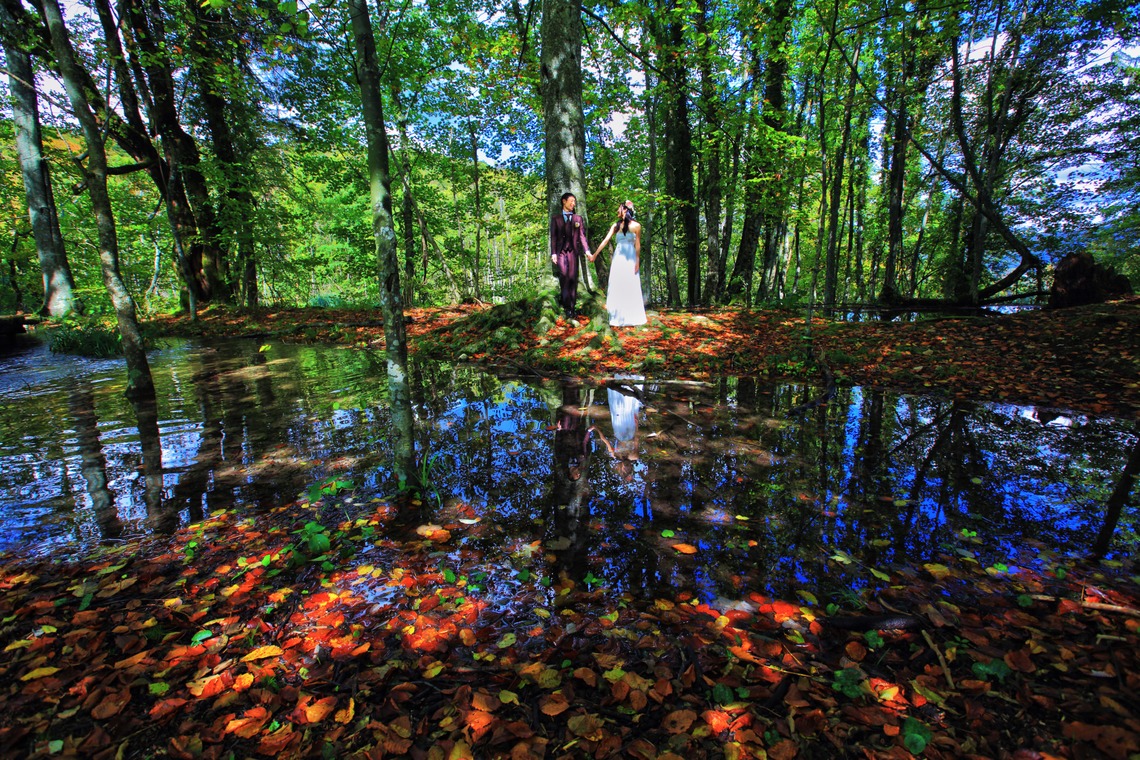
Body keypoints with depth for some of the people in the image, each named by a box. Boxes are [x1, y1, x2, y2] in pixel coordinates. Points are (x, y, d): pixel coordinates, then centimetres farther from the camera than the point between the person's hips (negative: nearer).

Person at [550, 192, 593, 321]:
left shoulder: (578, 218, 14)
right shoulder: (555, 217, 9)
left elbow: (582, 235, 7)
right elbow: (553, 236, 3)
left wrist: (587, 250, -7)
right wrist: (553, 253, -6)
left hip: (573, 252, 2)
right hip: (561, 252, -2)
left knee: (573, 279, 0)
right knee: (564, 279, -11)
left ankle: (573, 307, 6)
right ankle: (567, 307, -6)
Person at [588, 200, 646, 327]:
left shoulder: (635, 225, -1)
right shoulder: (616, 225, 8)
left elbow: (638, 245, -2)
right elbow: (606, 240, 5)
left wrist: (637, 261, -8)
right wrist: (595, 254, 0)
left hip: (630, 259, -3)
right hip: (618, 258, 4)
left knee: (630, 287, -1)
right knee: (616, 286, 3)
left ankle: (631, 318, 8)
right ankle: (618, 318, 11)